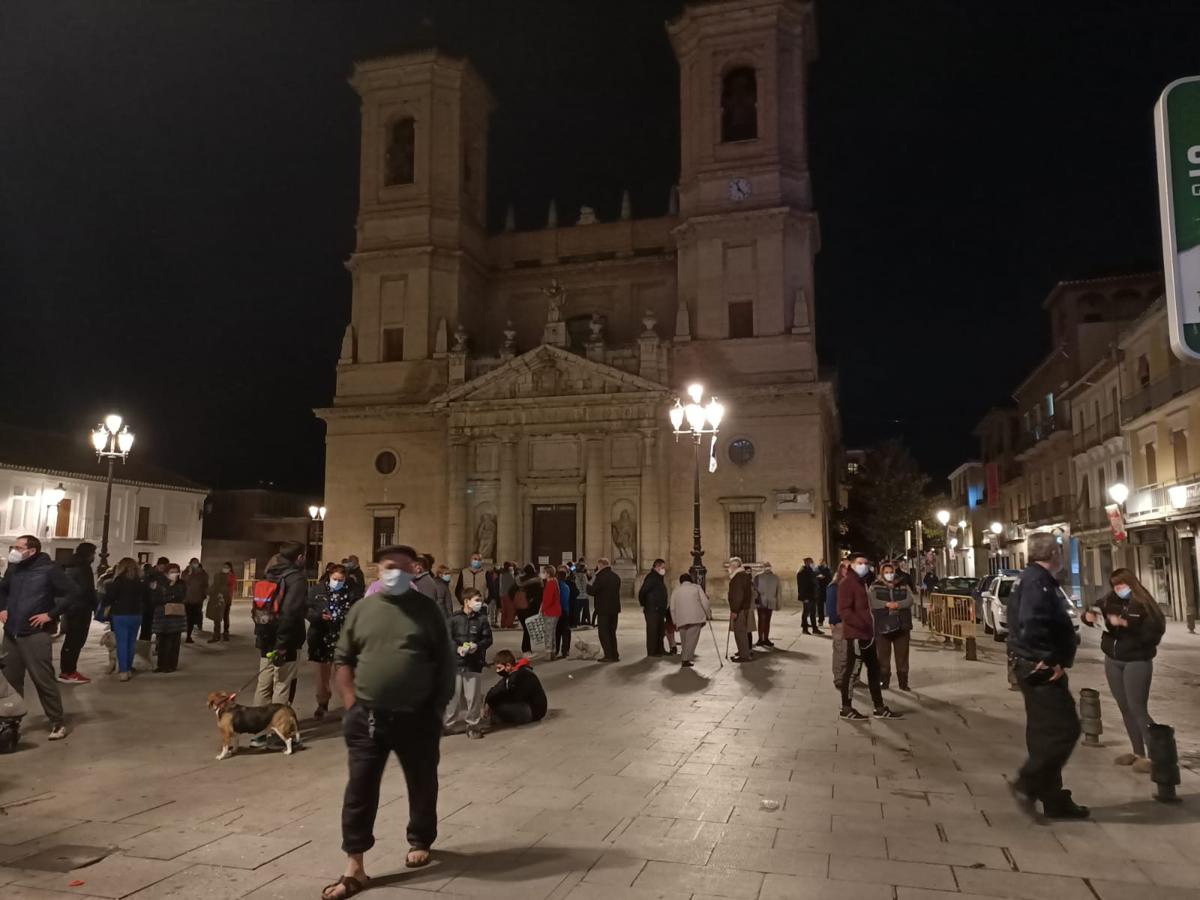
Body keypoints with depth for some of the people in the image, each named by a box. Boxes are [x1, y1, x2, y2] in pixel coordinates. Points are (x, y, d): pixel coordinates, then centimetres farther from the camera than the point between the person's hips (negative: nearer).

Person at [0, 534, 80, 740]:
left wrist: (51, 614, -14)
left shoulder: (49, 569, -10)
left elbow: (73, 592, -13)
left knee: (44, 680, -4)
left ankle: (58, 723, 5)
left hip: (36, 635, -6)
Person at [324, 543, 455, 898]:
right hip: (368, 717, 1)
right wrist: (351, 703, -1)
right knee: (360, 789, 2)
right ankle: (354, 868, 12)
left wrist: (438, 707, -1)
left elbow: (446, 662, 0)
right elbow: (343, 659, 7)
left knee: (422, 785, 16)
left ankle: (420, 842, 39)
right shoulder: (361, 609, 2)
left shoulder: (427, 609, -2)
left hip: (417, 718, -1)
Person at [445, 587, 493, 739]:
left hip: (475, 663, 0)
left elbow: (488, 639, 2)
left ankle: (472, 725, 17)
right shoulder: (454, 618, -2)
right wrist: (457, 648, -18)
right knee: (453, 694, 7)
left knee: (473, 696, 3)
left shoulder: (482, 619, 1)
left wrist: (477, 646, -16)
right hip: (456, 662, 0)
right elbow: (448, 638, -2)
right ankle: (447, 724, 22)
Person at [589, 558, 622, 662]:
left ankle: (609, 656, -4)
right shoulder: (616, 577, 11)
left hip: (603, 610, -8)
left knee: (603, 633, -1)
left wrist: (586, 585, 3)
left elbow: (592, 591, -18)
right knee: (612, 632, 16)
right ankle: (615, 655, 16)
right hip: (615, 609, 8)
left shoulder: (601, 577, -15)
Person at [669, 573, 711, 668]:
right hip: (695, 618, -2)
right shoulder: (697, 587, 11)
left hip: (681, 619, 3)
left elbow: (672, 608, 13)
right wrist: (708, 615, 14)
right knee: (692, 639, -3)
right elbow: (705, 603, 3)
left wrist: (675, 621, 20)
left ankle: (684, 657, 15)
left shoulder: (675, 591, 16)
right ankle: (685, 660, -11)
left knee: (685, 640, 14)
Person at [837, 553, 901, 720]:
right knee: (852, 671, -3)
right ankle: (846, 708, 6)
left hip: (866, 633, 10)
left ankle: (879, 708, 20)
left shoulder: (861, 582, 19)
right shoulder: (846, 583, -12)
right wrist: (861, 624, -28)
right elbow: (844, 611, -21)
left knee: (874, 669, 13)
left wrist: (870, 626, 14)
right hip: (855, 634, -10)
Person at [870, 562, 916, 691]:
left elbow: (909, 600, -3)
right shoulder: (875, 587, 5)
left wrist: (897, 604, -18)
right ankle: (884, 681, 11)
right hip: (882, 626, -2)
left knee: (902, 655, 5)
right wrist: (887, 604, -20)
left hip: (902, 626, 2)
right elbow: (872, 601, -10)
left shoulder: (903, 586, 12)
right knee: (883, 655, 2)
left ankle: (903, 682, 11)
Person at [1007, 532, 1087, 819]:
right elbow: (1033, 624, -31)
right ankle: (1028, 784, -1)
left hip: (1035, 668, 11)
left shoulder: (1031, 578, 17)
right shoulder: (1038, 581, -17)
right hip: (1042, 670, -11)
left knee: (1045, 732, 14)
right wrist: (1051, 660, -22)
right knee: (1064, 729, -7)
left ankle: (1054, 800, 22)